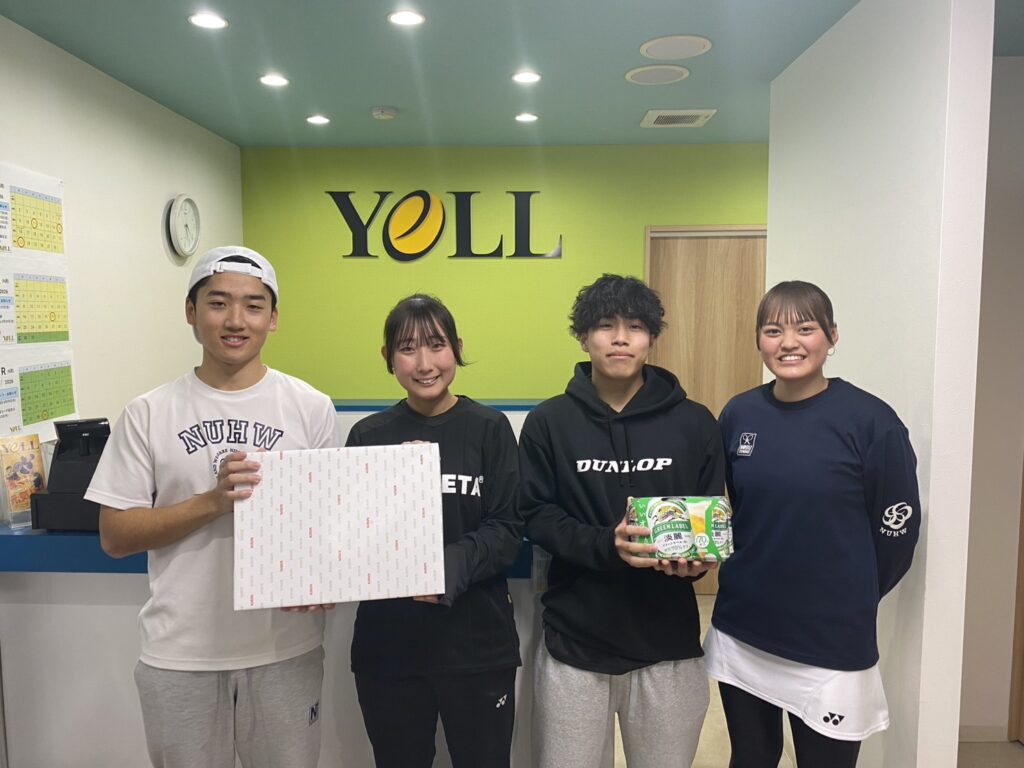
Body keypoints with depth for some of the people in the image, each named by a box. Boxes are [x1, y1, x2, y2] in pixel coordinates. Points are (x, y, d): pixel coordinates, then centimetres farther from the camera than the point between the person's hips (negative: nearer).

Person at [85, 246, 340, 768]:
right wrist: (212, 502, -17)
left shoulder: (311, 408, -3)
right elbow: (115, 535, -2)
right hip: (180, 654, 0)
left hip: (286, 647, 0)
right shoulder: (149, 413, -3)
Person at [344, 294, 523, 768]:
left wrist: (450, 568, -23)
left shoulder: (489, 429, -3)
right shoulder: (367, 436, 3)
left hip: (475, 642, -2)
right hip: (386, 643, 2)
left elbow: (507, 529, -8)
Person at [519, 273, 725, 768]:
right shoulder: (549, 422, -1)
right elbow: (536, 515, -4)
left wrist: (696, 556, -15)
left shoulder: (693, 422, 1)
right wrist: (605, 545, -21)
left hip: (668, 643, 1)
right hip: (574, 640, -1)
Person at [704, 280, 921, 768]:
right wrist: (747, 578, 6)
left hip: (831, 647, -3)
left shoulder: (870, 421, -13)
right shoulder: (738, 414, -1)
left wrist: (847, 602, 3)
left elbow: (897, 530, -6)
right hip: (740, 635, 4)